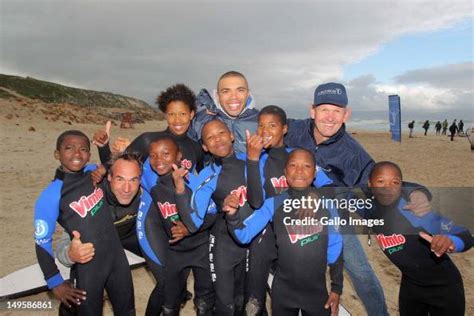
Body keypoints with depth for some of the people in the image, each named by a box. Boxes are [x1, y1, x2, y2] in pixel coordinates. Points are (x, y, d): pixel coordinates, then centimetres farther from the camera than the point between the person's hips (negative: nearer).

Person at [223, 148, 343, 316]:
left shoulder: (327, 204, -8)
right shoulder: (274, 204, -10)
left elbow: (335, 248, 1)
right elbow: (244, 235, -15)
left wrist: (336, 288, 4)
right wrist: (232, 214, -34)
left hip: (317, 292, 0)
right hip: (283, 292, 0)